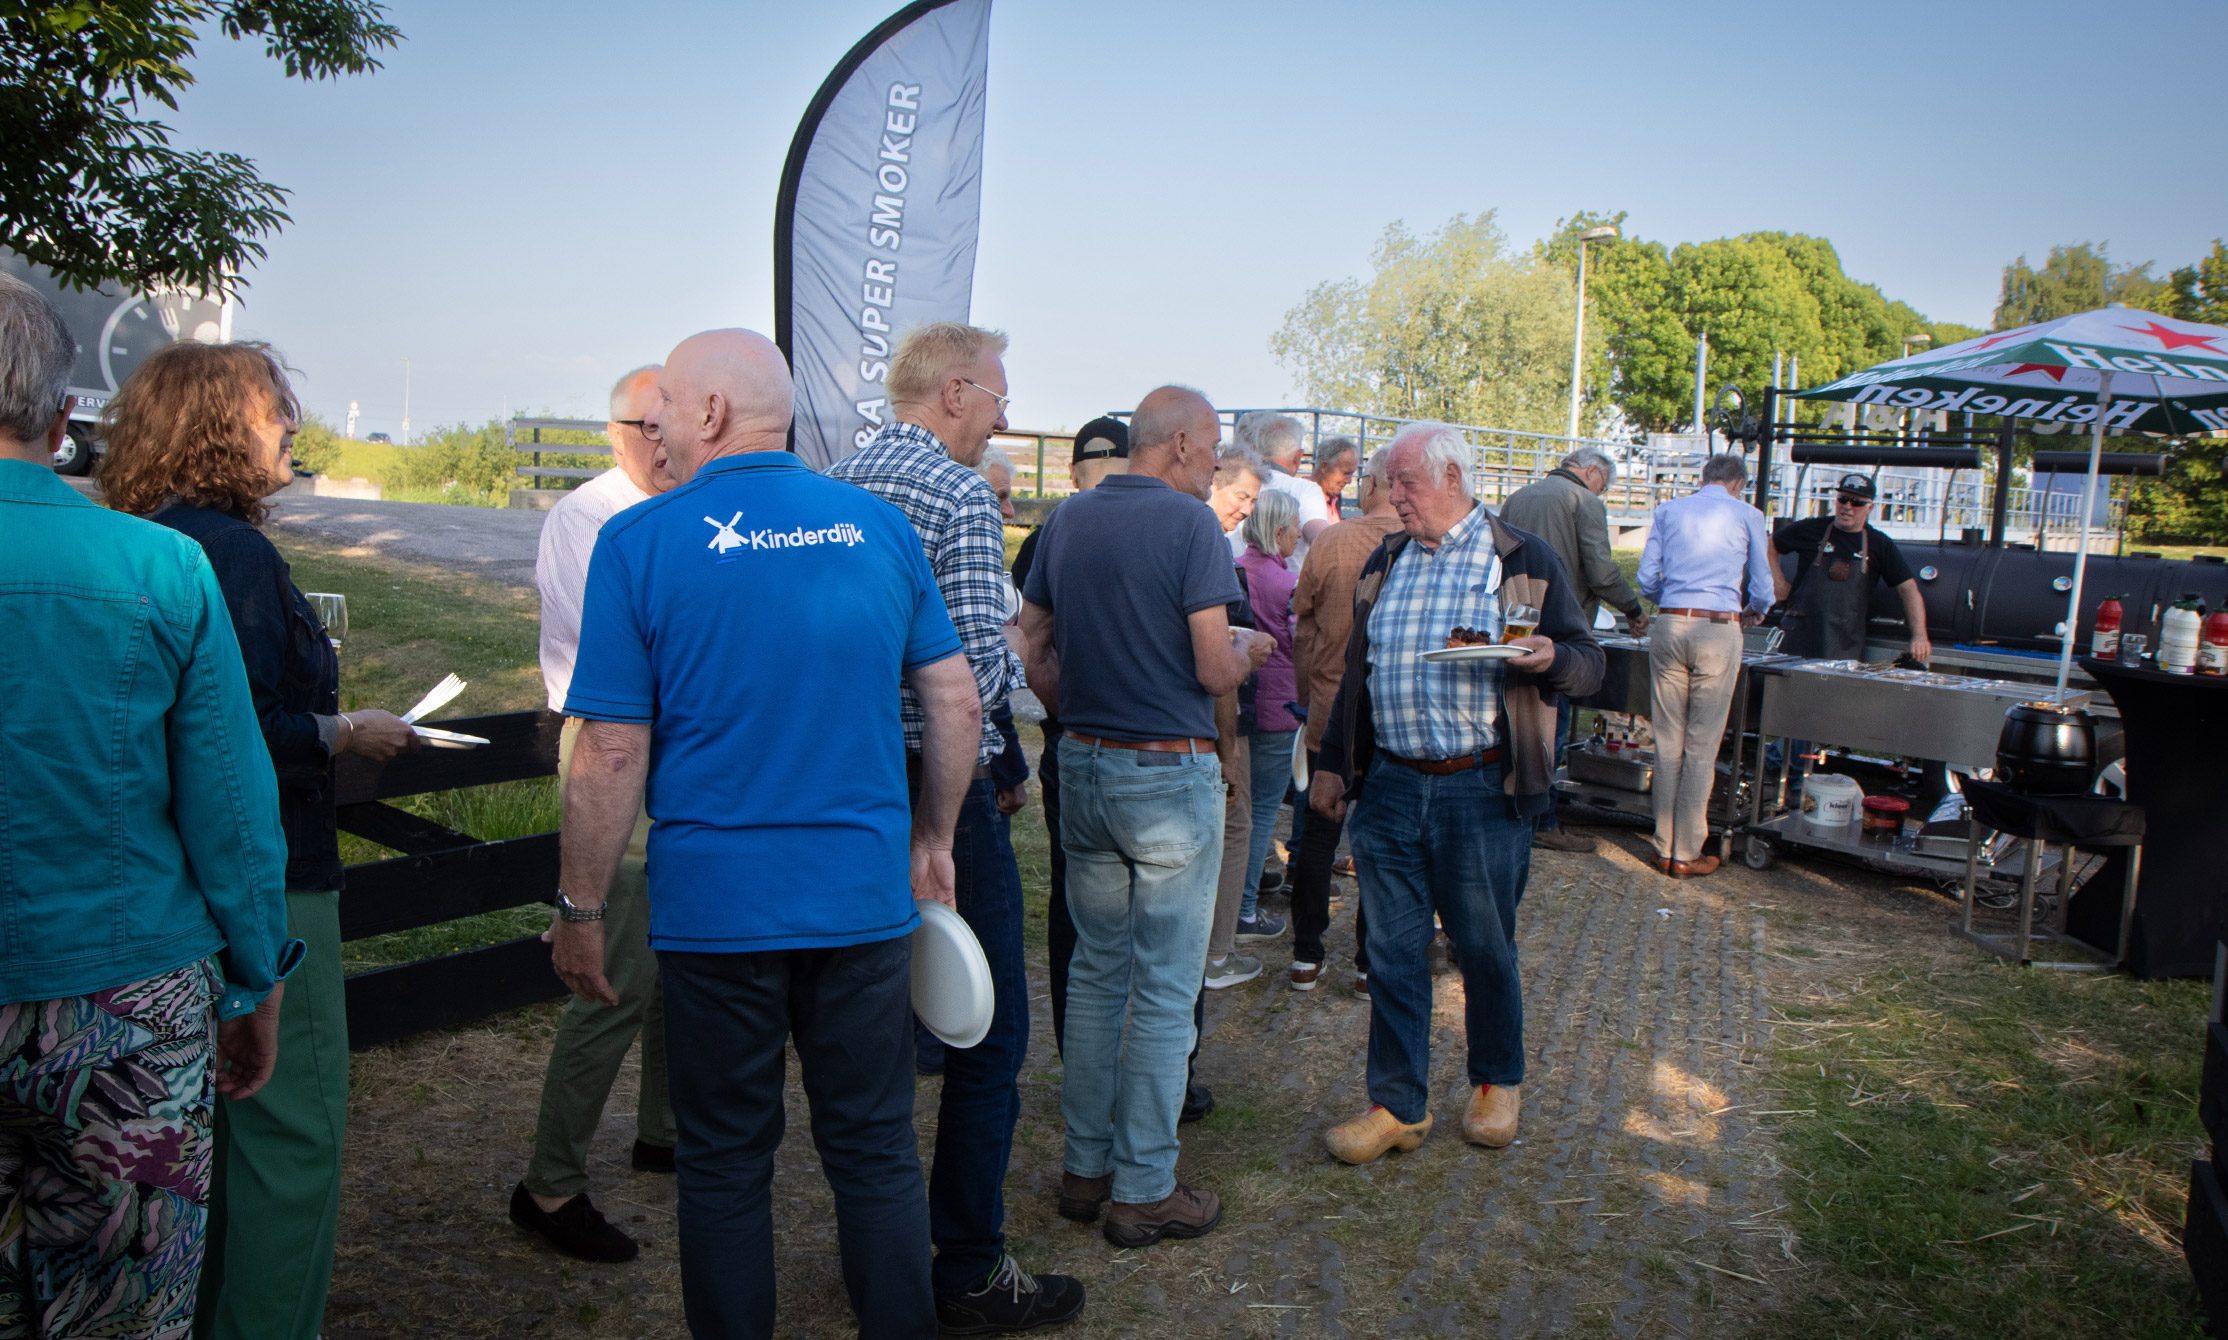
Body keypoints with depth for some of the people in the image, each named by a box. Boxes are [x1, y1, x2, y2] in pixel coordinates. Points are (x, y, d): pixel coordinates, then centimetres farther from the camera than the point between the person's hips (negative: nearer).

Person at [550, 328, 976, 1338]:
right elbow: (956, 702, 5)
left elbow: (611, 752, -9)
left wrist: (579, 911, 1)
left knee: (725, 1165, 14)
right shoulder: (878, 525, 2)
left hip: (716, 905, -2)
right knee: (876, 1150, 15)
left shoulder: (641, 541, -7)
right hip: (866, 897, 3)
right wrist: (932, 841, 16)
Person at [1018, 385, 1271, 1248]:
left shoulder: (1067, 521, 8)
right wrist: (1248, 647, 4)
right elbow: (1215, 669, -16)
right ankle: (1143, 1190, 13)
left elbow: (1032, 649, 11)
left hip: (1083, 765, 7)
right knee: (1164, 988, 3)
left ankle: (1085, 1167, 26)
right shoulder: (1189, 523, -12)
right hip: (1170, 774, -7)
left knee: (1096, 971, 17)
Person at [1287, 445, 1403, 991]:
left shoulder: (1331, 541, -7)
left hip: (1330, 714, 0)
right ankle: (1370, 961, 18)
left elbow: (1303, 623, 3)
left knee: (1317, 834, 12)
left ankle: (1306, 957, 18)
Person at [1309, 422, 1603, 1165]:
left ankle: (1498, 1083, 32)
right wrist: (1332, 763, 16)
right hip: (1389, 784, 4)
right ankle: (1398, 1105, 18)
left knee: (1485, 948, 9)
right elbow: (1355, 671, 19)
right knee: (1393, 951, 6)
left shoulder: (1526, 560, 0)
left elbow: (1588, 662, 0)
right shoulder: (1385, 561, 14)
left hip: (1481, 789, -4)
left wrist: (1548, 658, -23)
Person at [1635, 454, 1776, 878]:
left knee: (1668, 742, 7)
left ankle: (1665, 849, 11)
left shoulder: (1668, 511, 12)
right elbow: (1761, 591, 10)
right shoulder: (1747, 515, 6)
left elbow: (1647, 579, 10)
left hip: (1670, 625, 2)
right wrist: (1751, 613, 32)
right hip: (1719, 629, -2)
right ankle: (1687, 854, 5)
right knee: (1701, 747, 1)